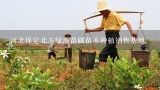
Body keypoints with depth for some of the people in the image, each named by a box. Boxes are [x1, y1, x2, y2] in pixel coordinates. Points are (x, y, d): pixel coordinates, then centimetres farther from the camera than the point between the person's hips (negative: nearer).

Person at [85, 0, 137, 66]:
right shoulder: (104, 17, 13)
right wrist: (90, 30, 17)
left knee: (102, 55, -15)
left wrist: (131, 32, -28)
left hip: (113, 37, -8)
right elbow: (101, 28, 24)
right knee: (114, 55, 14)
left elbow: (126, 22, -14)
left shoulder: (114, 15, -10)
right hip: (108, 37, 8)